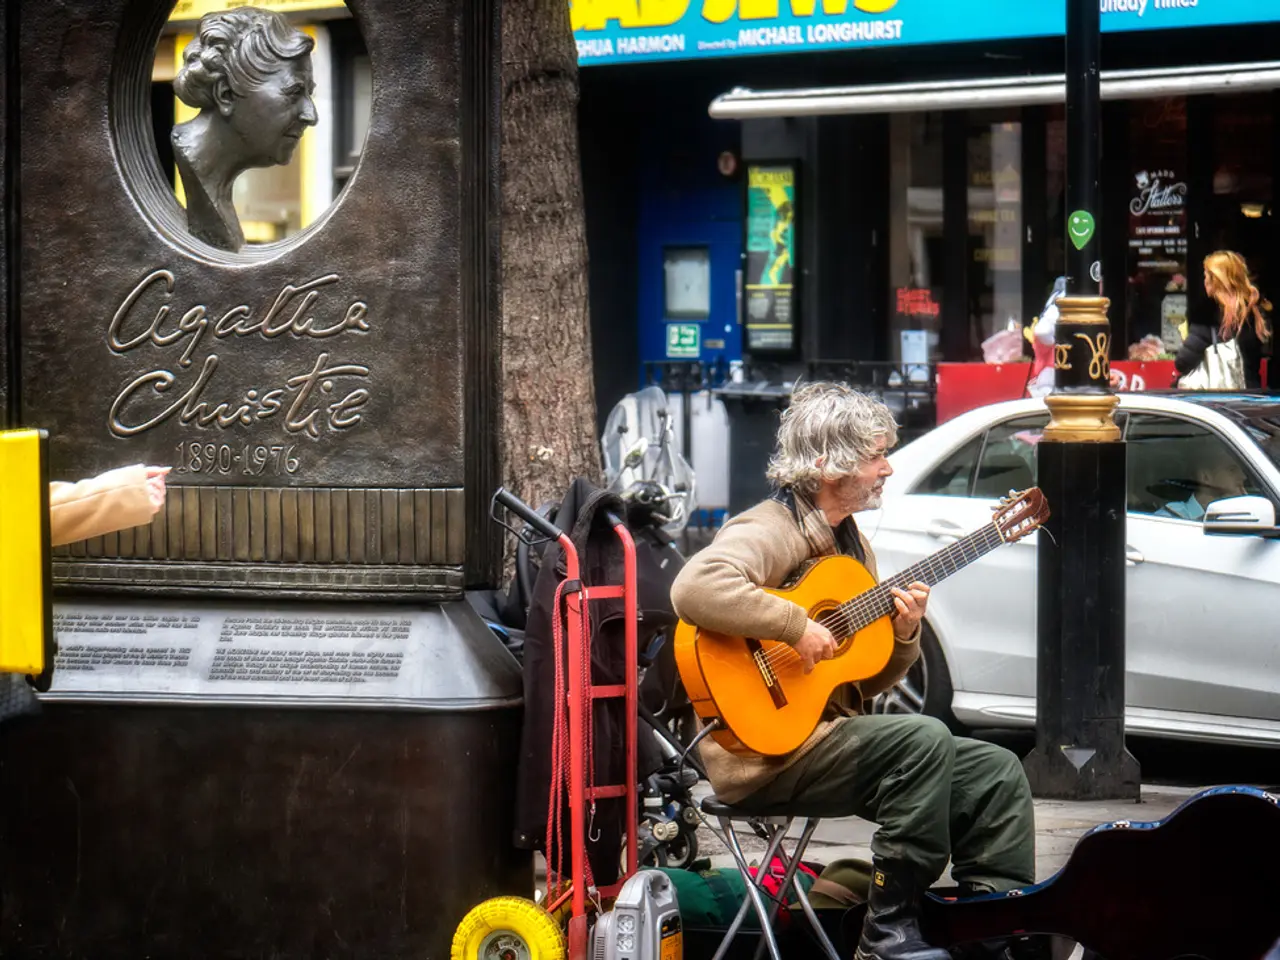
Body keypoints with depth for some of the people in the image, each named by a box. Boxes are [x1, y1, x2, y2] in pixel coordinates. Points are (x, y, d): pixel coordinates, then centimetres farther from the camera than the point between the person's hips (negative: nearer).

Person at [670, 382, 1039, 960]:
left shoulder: (851, 543, 17)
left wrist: (903, 636, 0)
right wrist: (797, 627, -29)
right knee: (923, 740, -29)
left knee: (997, 773, 2)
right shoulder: (770, 532, -13)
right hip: (766, 754, -10)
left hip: (834, 731, 10)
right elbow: (694, 588, -37)